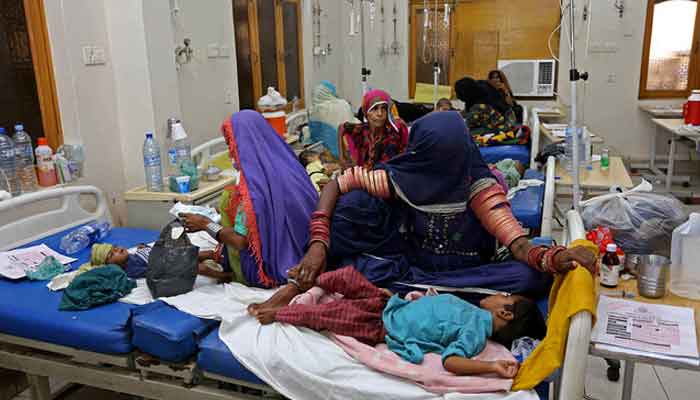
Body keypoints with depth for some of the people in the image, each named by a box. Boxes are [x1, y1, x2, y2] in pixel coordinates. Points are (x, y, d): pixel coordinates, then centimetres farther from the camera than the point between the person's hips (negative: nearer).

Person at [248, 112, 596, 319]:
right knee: (355, 203, -22)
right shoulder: (404, 178, -14)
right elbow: (336, 185, -14)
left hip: (458, 275, 0)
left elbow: (518, 244, -25)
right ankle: (299, 284, -20)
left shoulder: (478, 187, -18)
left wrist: (553, 257, -48)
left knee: (534, 276, -31)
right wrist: (318, 243, -27)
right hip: (409, 264, 0)